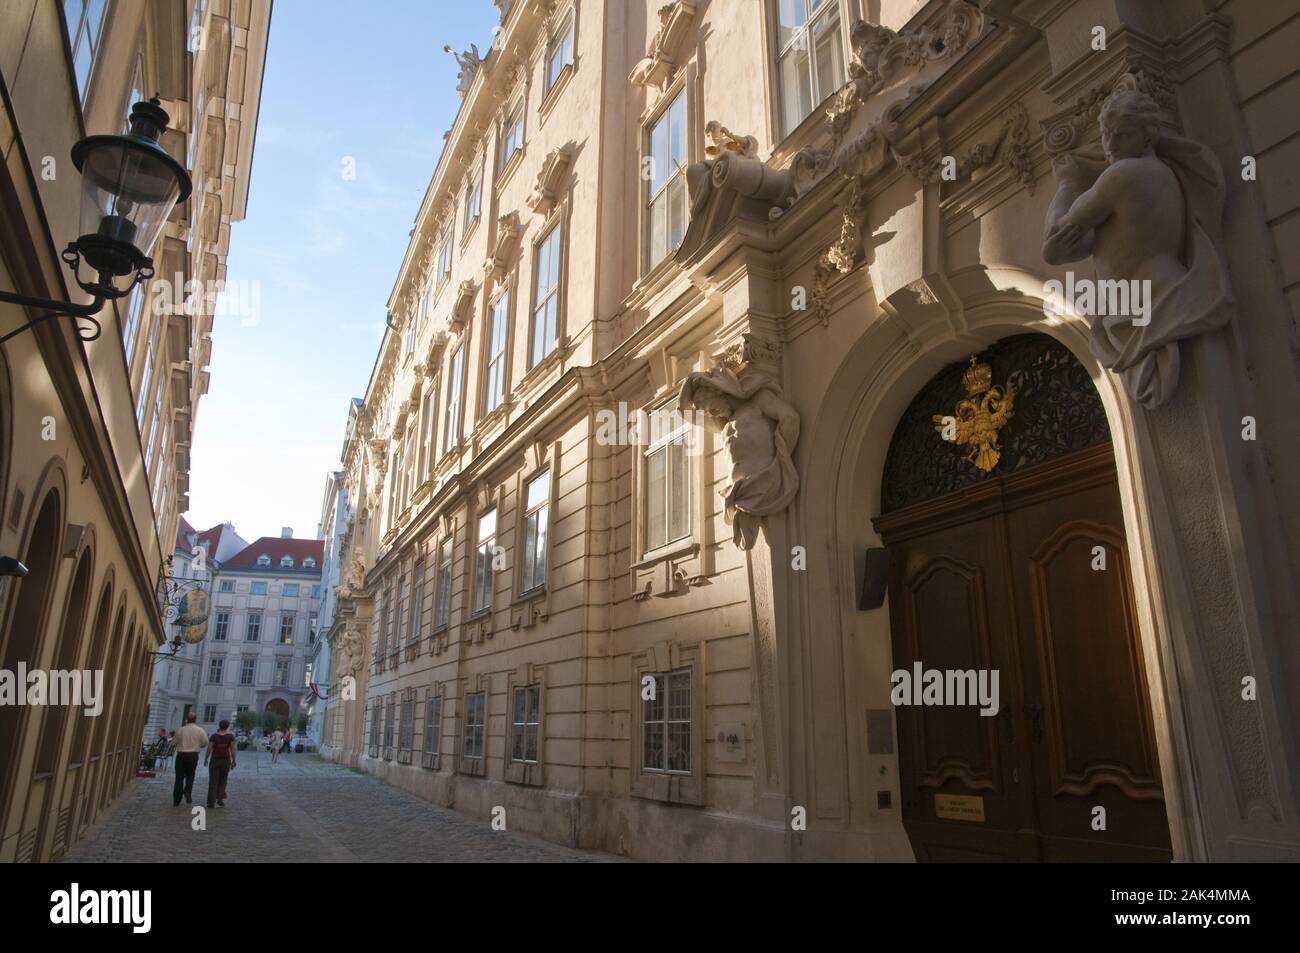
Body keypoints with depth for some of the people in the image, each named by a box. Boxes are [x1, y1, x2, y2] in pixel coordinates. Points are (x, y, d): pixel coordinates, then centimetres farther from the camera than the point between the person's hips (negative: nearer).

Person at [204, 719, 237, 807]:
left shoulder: (214, 736, -5)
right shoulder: (230, 737, -4)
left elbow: (209, 749, -6)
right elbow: (232, 750, -4)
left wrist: (205, 760, 6)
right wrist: (233, 761, 3)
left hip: (215, 760, -1)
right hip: (226, 760, 1)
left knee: (213, 781, 6)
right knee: (222, 781, 15)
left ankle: (211, 802, 3)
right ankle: (220, 799, 7)